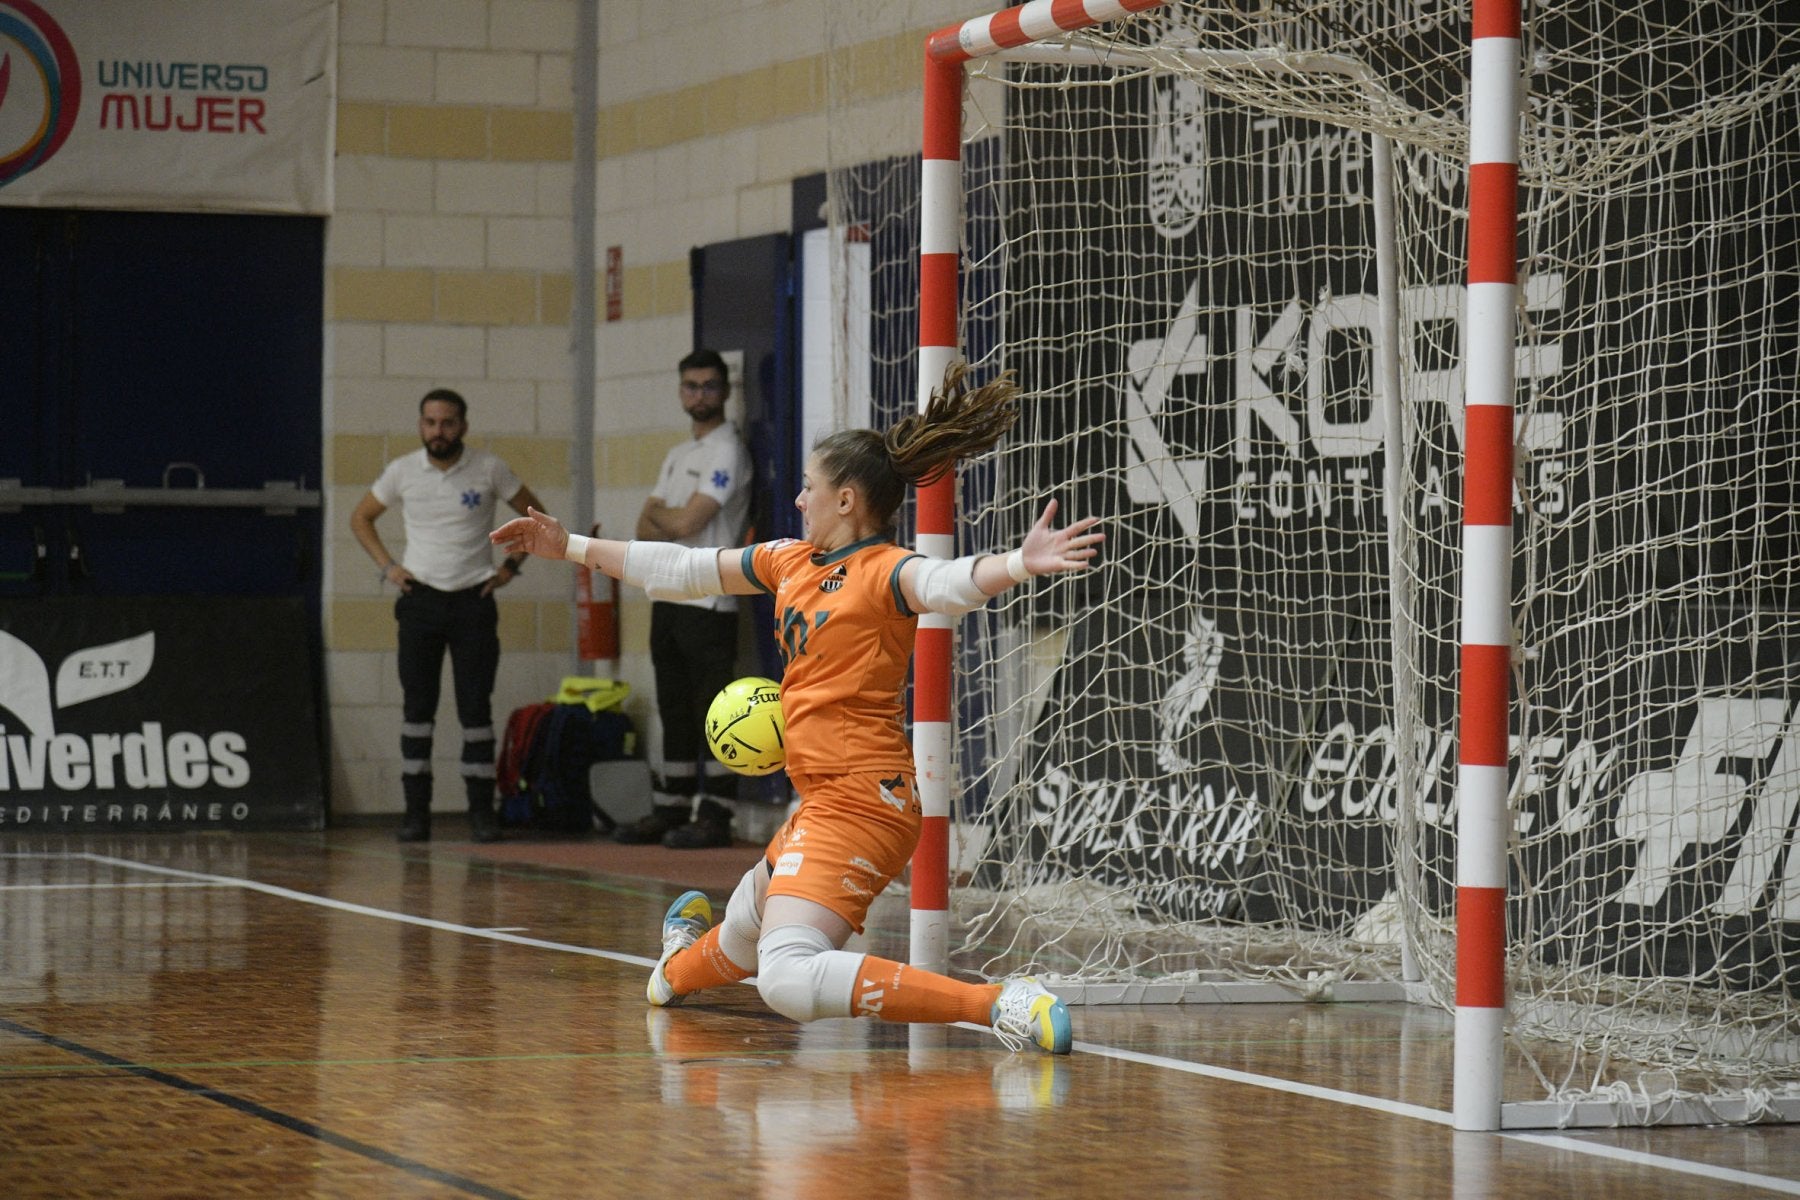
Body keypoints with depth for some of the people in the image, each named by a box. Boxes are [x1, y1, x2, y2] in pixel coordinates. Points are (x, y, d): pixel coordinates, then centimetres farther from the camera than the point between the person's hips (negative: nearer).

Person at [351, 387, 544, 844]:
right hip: (420, 600, 1)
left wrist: (511, 566, 1)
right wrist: (387, 566, 3)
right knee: (418, 707, 0)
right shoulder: (402, 471, 0)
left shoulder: (489, 470, -4)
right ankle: (416, 811, 3)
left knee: (476, 708, -2)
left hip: (474, 601, -1)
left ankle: (482, 810, 3)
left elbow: (535, 516, 9)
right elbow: (361, 518, 14)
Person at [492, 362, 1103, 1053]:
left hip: (859, 805, -9)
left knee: (788, 978, -28)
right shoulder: (793, 561, 13)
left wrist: (1021, 563, -56)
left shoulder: (882, 571, -13)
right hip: (820, 800, 9)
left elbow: (948, 584, -35)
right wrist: (572, 548, 31)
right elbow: (684, 572, 24)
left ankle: (1001, 1006, -33)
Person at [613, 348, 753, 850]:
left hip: (708, 602, -9)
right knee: (675, 709, 12)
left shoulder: (728, 452, -8)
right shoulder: (678, 456, 20)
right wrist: (669, 523, -8)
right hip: (667, 597, 9)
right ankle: (671, 809, 17)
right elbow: (646, 529, 14)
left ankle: (714, 815, -8)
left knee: (714, 711, -7)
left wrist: (657, 512, 4)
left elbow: (686, 522, -16)